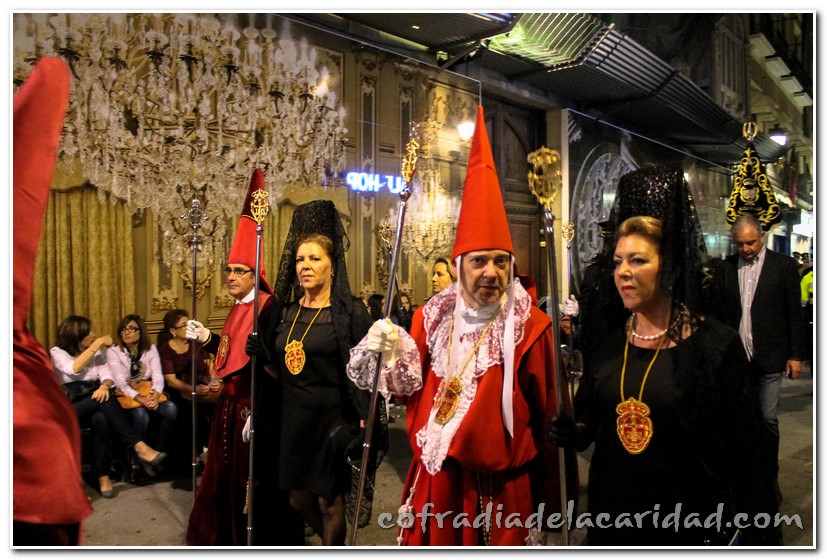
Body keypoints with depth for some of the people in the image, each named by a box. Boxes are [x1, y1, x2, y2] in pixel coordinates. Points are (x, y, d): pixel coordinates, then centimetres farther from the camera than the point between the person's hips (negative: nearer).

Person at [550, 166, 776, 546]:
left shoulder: (716, 344, -12)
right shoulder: (605, 344, -1)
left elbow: (740, 449, -9)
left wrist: (753, 535, -8)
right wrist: (574, 432, -12)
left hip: (692, 521, -4)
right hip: (614, 515, 4)